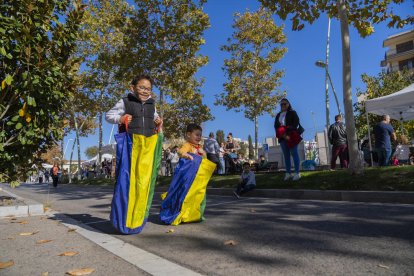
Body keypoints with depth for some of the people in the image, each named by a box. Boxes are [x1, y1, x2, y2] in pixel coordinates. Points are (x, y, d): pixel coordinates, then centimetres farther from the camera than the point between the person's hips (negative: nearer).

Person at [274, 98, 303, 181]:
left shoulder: (292, 113, 6)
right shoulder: (278, 115, 19)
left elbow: (296, 123, -6)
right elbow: (276, 126, 8)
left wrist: (289, 134, -17)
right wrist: (283, 134, -9)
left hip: (291, 136, -4)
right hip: (282, 137, 4)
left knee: (294, 153, -8)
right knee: (286, 155, 3)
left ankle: (297, 173, -10)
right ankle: (288, 173, 5)